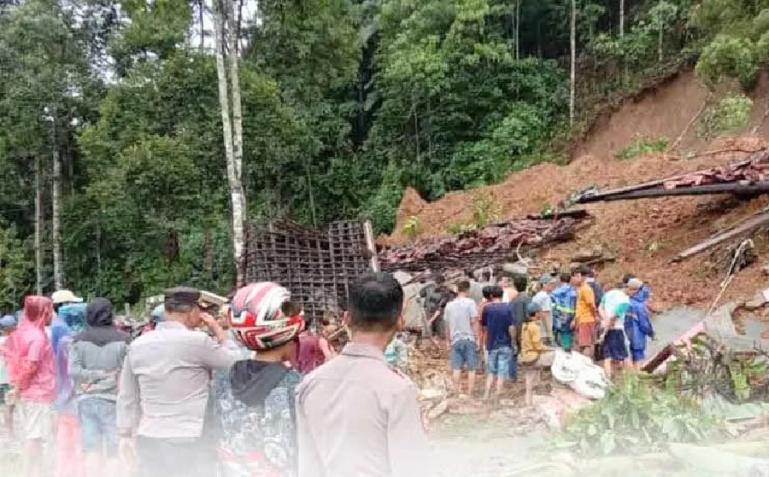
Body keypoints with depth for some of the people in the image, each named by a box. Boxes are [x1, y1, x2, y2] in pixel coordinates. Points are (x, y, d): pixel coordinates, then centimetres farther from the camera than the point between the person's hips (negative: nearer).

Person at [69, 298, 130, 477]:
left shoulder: (80, 339, 1)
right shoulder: (122, 339, -7)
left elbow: (73, 370, -6)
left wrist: (93, 375, -1)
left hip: (86, 400, 3)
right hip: (111, 399, -3)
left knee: (91, 450, 11)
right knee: (113, 452, 4)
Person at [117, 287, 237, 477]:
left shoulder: (137, 345, 4)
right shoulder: (197, 341, -14)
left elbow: (127, 396, 11)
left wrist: (126, 434, 21)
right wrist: (220, 334, 10)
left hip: (149, 439, 6)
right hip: (190, 442, -6)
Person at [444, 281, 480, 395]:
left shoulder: (449, 305, 6)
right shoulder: (470, 302, -8)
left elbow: (447, 324, 11)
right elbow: (474, 322, -11)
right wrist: (477, 339, -5)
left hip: (456, 340, 4)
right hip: (469, 339, -4)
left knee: (456, 368, 7)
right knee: (471, 369, 4)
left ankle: (458, 393, 12)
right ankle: (470, 394, 4)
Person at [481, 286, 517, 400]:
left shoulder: (486, 308, -3)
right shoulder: (507, 307, -9)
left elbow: (484, 327, 5)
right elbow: (511, 327, -12)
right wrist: (513, 341, 0)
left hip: (491, 344, 2)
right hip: (505, 344, -2)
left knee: (491, 371, 14)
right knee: (502, 373, 5)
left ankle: (487, 395, 8)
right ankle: (498, 397, 6)